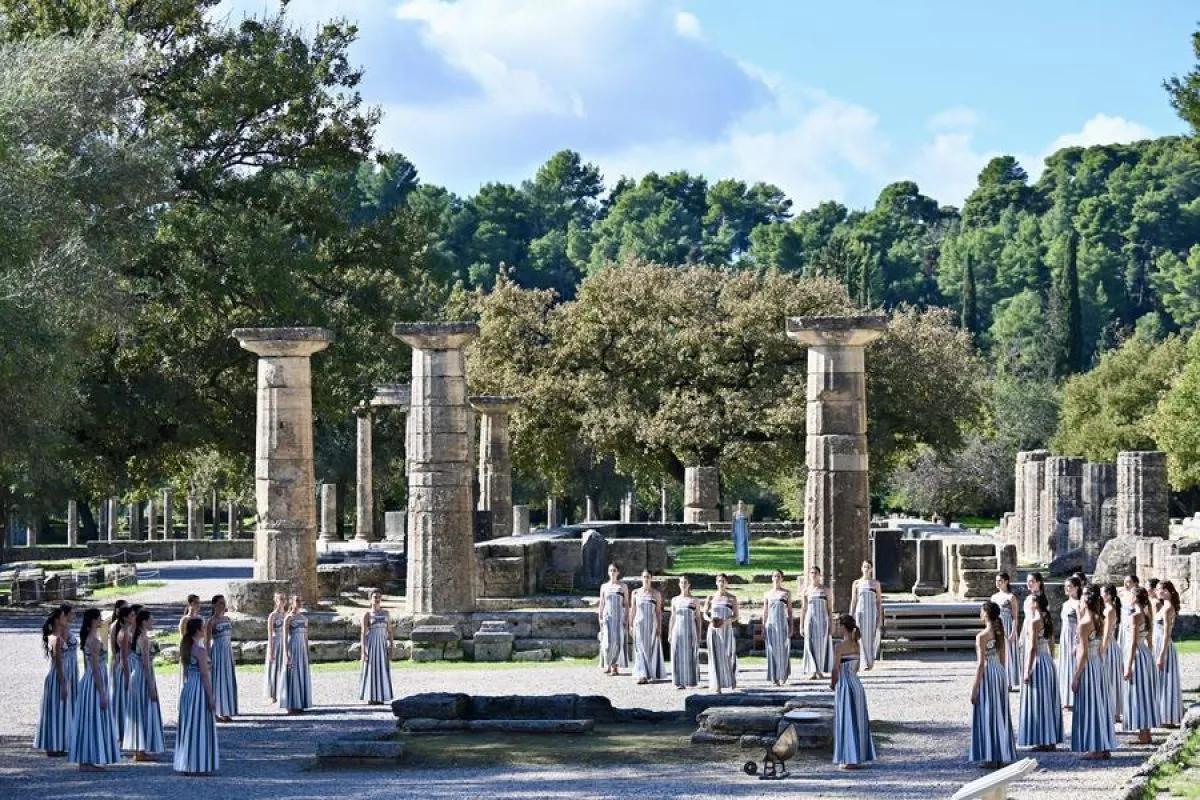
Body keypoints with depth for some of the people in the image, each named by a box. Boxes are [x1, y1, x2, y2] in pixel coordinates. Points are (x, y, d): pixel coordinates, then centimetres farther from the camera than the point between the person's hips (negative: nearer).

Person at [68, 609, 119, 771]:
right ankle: (87, 762, -3)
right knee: (92, 721, -5)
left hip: (88, 680, 10)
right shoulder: (94, 641, -17)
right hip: (95, 683, -10)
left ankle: (86, 760, 15)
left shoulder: (87, 638, 12)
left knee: (89, 722, 12)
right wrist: (102, 693, -19)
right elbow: (95, 668, -20)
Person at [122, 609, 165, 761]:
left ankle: (138, 750, 19)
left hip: (136, 676, 9)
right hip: (144, 678, -9)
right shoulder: (144, 639, -18)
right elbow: (146, 664, -20)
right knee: (145, 713, -3)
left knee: (139, 713, 14)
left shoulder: (136, 637, 10)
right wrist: (151, 686, -18)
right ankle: (141, 752, 0)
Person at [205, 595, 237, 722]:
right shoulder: (212, 621, -9)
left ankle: (225, 713, 14)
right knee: (217, 681, -3)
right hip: (217, 653, -7)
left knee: (228, 682, 8)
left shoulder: (228, 620, 11)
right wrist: (207, 657, -15)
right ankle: (216, 713, 2)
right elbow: (207, 641, -10)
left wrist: (231, 654, 16)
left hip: (228, 652, 7)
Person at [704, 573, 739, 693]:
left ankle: (731, 679, 20)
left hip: (727, 629, -1)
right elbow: (705, 614, 8)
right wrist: (710, 620, -14)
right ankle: (717, 685, -3)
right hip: (714, 630, 1)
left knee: (729, 655, -7)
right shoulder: (711, 597, 6)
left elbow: (736, 616, 1)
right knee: (716, 656, -5)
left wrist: (726, 621, -17)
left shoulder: (732, 598, 3)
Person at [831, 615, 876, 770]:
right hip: (856, 683, 7)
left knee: (846, 722, 0)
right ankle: (858, 757, 19)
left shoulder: (840, 646, -15)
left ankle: (850, 760, 2)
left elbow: (836, 669, -14)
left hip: (845, 686, -7)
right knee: (857, 721, 13)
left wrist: (833, 683, 5)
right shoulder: (857, 645, 7)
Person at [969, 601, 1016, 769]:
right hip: (1000, 674, 7)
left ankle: (991, 757, 3)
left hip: (987, 675, -7)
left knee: (987, 716, 1)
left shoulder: (982, 636, -16)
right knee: (1000, 715, 13)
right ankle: (1002, 756, 17)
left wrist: (974, 688, -12)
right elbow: (1003, 659, 11)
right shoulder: (1000, 634, 5)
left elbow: (981, 663, -16)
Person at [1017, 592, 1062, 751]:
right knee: (1049, 702, 12)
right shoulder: (1047, 620, 9)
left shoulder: (1033, 621, -15)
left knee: (1038, 702, -2)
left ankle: (1042, 741, -1)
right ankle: (1051, 739, 17)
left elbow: (1032, 648, -18)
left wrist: (1027, 671, -17)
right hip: (1048, 660, 8)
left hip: (1037, 661, -8)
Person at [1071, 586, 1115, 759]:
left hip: (1087, 667, -8)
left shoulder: (1084, 623, -17)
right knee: (1099, 705, 12)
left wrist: (1075, 677, -15)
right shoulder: (1097, 621, 7)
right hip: (1098, 663, 8)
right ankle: (1104, 747, 17)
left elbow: (1083, 654, -18)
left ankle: (1094, 748, 1)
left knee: (1089, 706, -2)